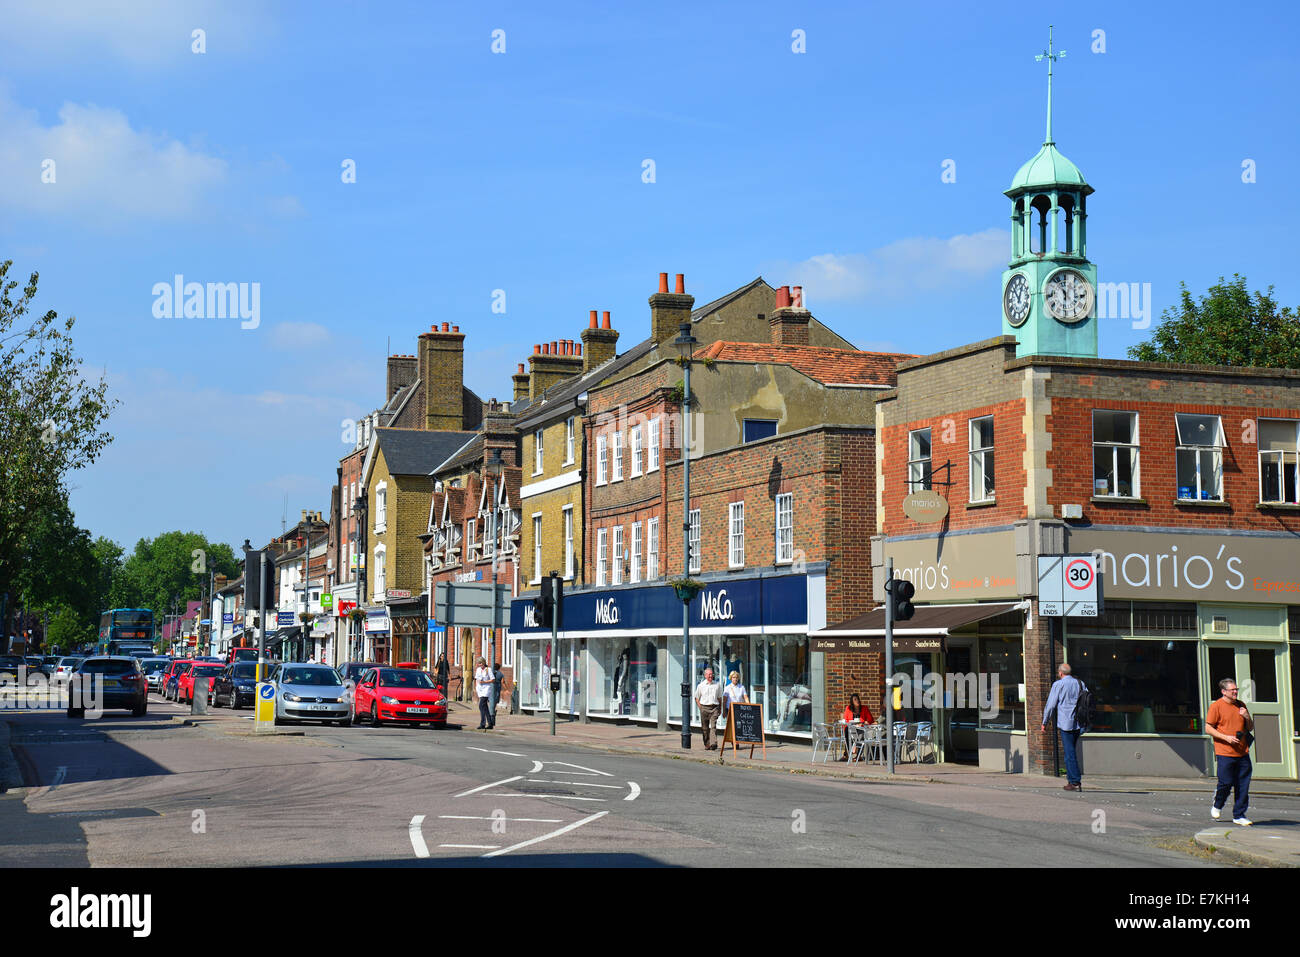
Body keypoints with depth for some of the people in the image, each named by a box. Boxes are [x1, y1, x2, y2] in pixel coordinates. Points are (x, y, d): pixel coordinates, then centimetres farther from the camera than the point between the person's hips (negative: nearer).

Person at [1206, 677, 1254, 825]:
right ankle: (1217, 806, 22)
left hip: (1242, 752, 5)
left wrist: (1247, 717, 1)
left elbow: (1250, 728, 22)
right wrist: (1226, 737, -14)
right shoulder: (1216, 706, -3)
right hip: (1225, 753, -5)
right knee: (1226, 783, -6)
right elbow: (1208, 728, -5)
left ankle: (1239, 815, 10)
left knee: (1243, 785, 1)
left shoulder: (1240, 705, 15)